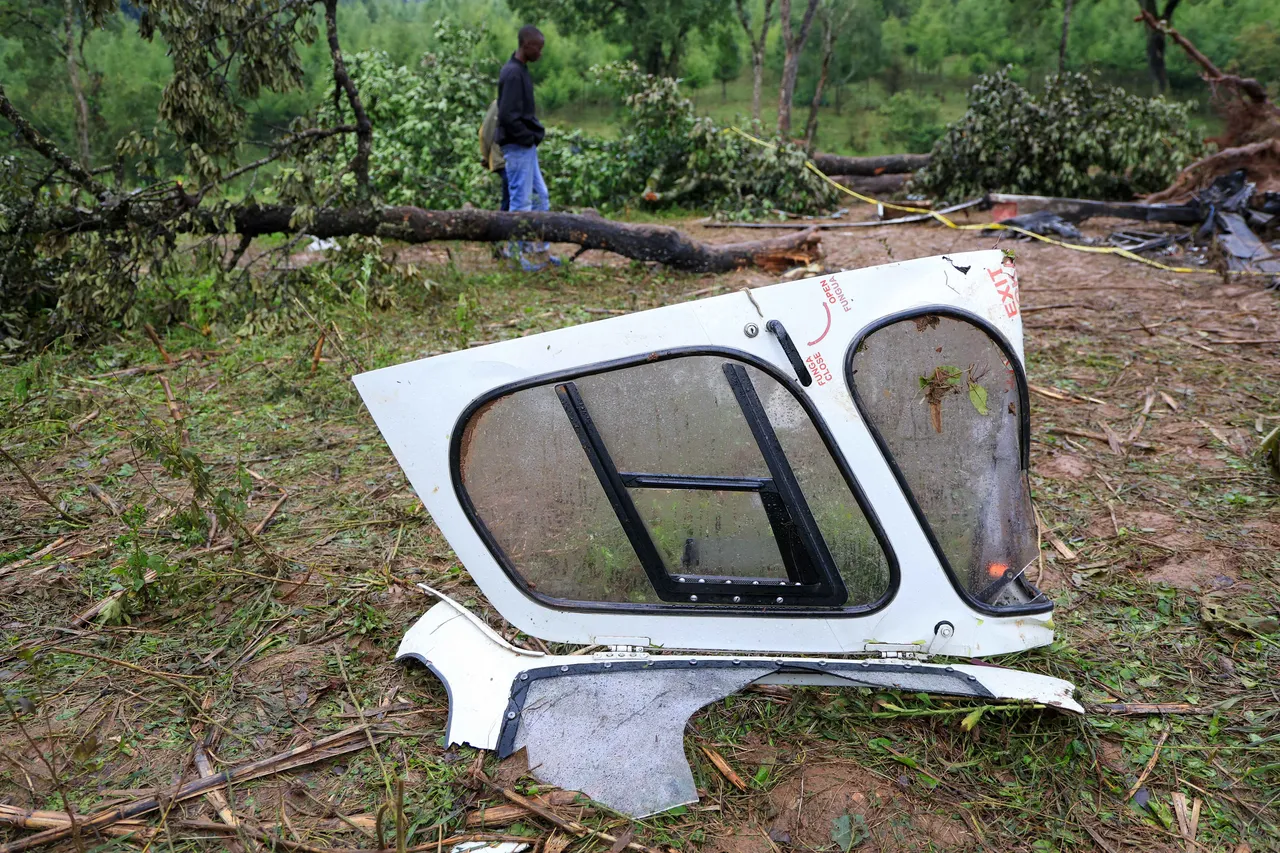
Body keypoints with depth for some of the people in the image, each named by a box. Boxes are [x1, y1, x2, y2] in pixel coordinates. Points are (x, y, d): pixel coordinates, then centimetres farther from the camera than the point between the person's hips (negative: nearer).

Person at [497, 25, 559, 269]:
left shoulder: (520, 71, 13)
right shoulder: (513, 74, -18)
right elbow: (508, 116, -24)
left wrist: (536, 133, 8)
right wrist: (530, 137, -15)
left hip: (527, 147, 10)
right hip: (518, 147, -10)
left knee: (541, 196, 15)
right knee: (521, 201, -3)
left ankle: (540, 249, 23)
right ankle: (518, 255, 6)